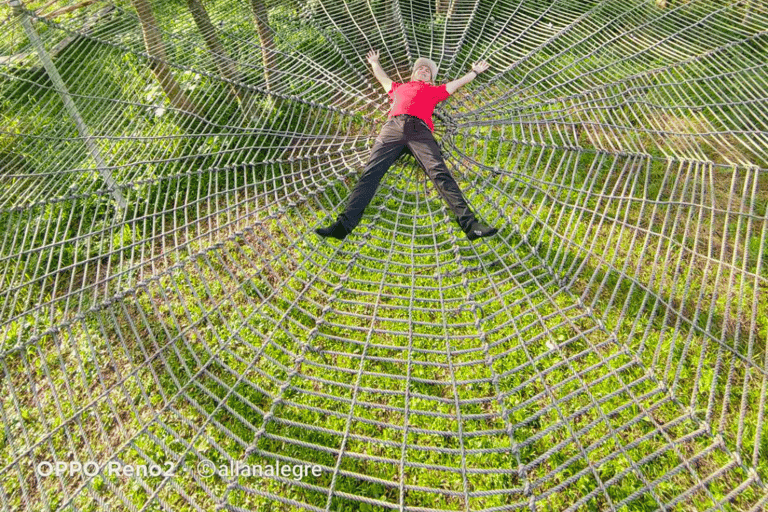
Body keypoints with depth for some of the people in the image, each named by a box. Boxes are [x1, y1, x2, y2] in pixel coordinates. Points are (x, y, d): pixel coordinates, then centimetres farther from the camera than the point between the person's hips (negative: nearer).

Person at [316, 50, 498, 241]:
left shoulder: (434, 90, 37)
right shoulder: (398, 87, 40)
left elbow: (459, 82, 49)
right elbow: (382, 77, 57)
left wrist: (475, 71, 61)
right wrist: (374, 62, 72)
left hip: (420, 129, -1)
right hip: (394, 126, 1)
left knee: (439, 172, -24)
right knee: (371, 172, -19)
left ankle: (469, 223, -36)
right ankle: (344, 223, -30)